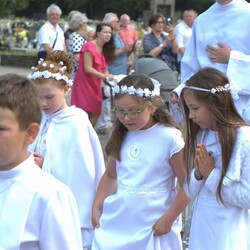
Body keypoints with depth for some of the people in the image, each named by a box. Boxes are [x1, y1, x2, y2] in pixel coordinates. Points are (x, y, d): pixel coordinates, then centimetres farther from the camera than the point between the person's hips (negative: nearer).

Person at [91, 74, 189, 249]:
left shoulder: (169, 138, -12)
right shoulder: (120, 136, 5)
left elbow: (187, 186, -9)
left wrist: (168, 218, -13)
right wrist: (97, 207, 8)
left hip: (153, 226, -5)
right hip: (117, 222, 5)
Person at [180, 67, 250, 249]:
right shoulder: (201, 136, 4)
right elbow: (191, 193, 9)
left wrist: (211, 174, -15)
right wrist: (198, 174, -10)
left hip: (231, 235, -6)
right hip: (201, 230, 6)